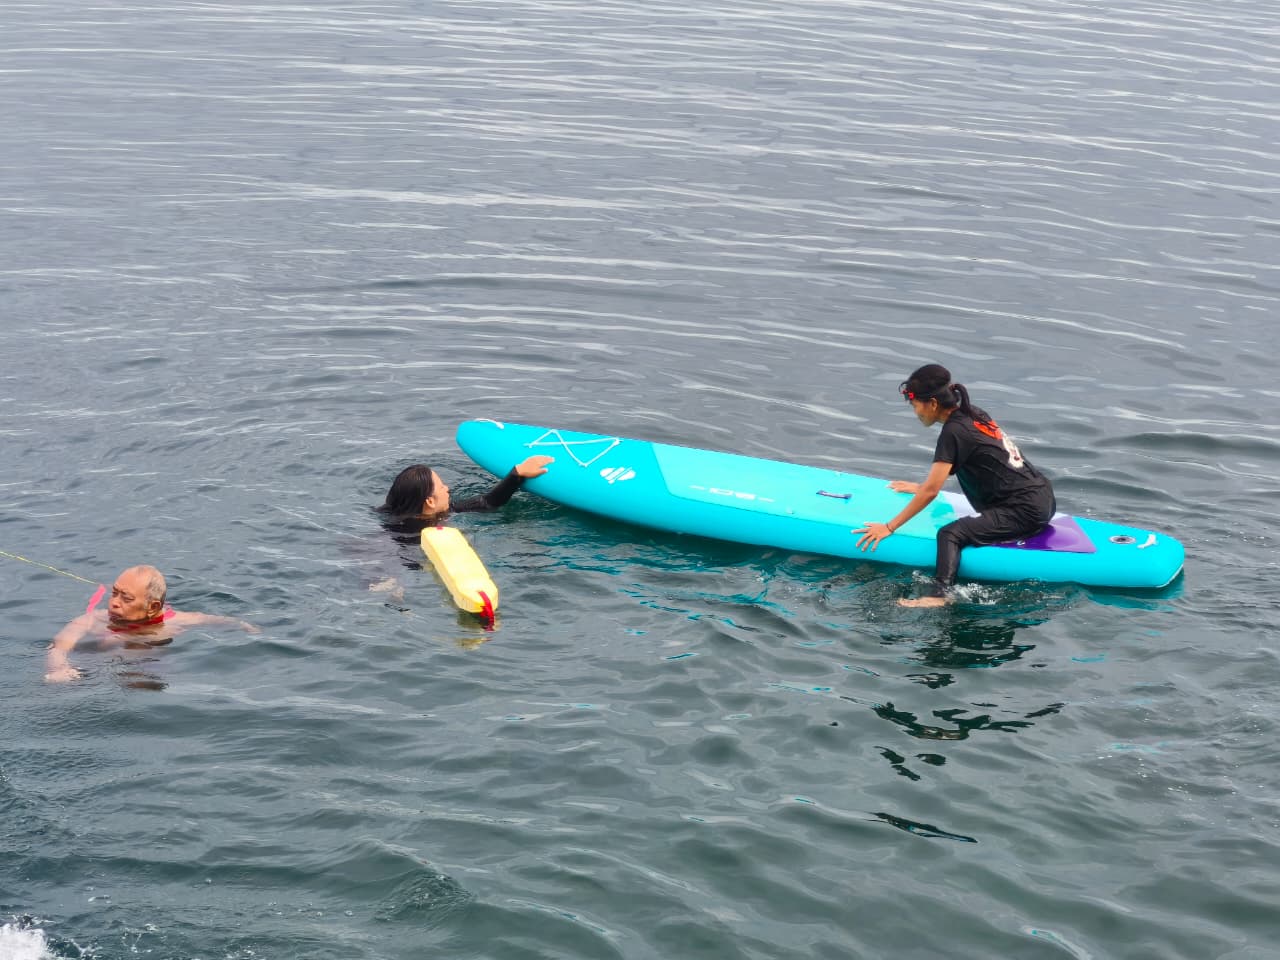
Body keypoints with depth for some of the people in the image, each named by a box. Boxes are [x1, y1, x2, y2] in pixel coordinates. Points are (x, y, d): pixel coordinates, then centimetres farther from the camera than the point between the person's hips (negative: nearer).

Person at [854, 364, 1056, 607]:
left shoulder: (954, 432, -15)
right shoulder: (973, 414, 10)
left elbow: (930, 492, -16)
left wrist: (889, 528, -11)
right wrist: (922, 487, 32)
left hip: (1027, 512, -10)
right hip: (1043, 499, 10)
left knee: (951, 534, -23)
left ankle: (940, 594, -34)